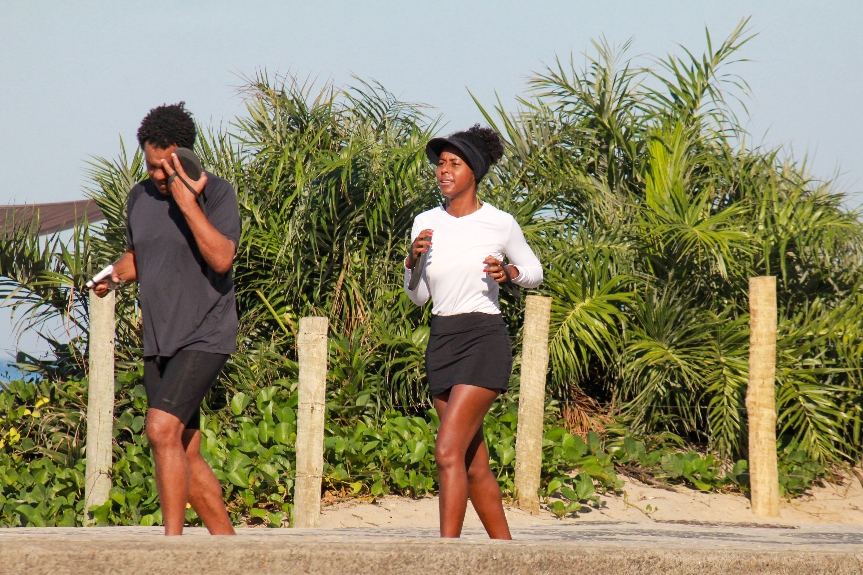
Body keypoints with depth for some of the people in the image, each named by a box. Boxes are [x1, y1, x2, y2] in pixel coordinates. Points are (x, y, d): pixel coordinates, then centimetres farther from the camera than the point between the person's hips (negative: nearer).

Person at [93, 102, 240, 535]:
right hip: (158, 340, 7)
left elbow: (221, 259, -22)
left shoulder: (216, 193, -8)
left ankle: (173, 542, -21)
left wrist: (187, 203, -26)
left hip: (204, 338, -7)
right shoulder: (140, 197, 10)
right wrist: (113, 275, 6)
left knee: (162, 429, -23)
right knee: (185, 453, 7)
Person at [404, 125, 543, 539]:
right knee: (474, 465, 9)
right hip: (441, 342, 6)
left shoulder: (500, 224, -4)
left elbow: (535, 272, 11)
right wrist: (413, 260, -6)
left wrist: (509, 272, -11)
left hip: (484, 339, -6)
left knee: (448, 451, -18)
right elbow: (418, 296, 13)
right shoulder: (426, 224, 7)